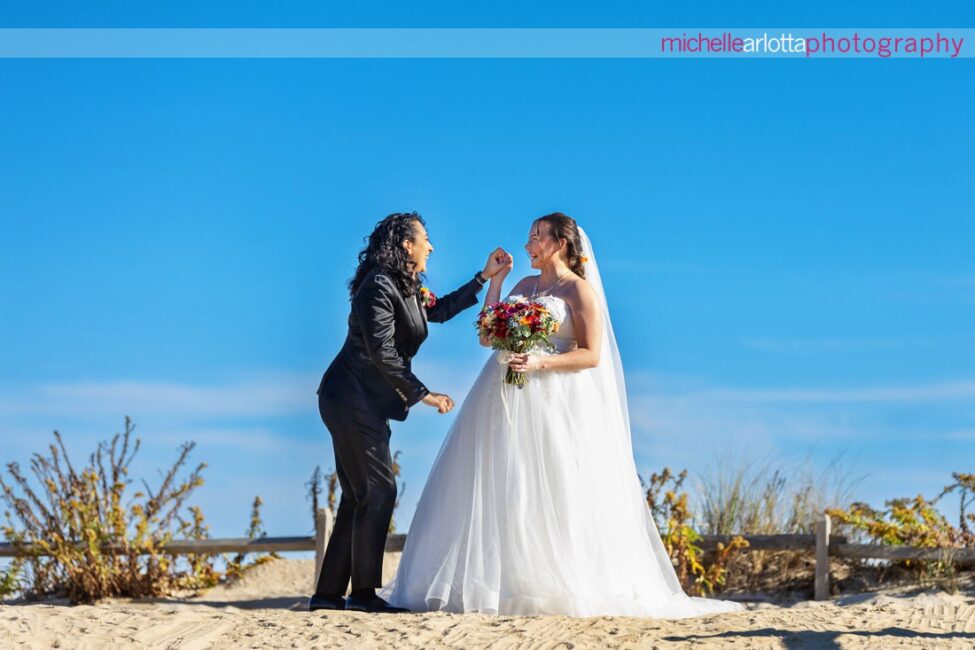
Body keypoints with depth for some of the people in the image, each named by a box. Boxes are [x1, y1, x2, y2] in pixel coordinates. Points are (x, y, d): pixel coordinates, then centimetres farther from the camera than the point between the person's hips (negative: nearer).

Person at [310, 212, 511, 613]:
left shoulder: (405, 288, 14)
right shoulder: (379, 287, -16)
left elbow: (440, 310, 31)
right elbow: (382, 354, -21)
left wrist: (485, 276, 29)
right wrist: (423, 394, -17)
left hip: (360, 405, 10)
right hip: (353, 401, -10)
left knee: (360, 497, 10)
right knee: (378, 492, -7)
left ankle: (329, 593, 12)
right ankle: (364, 591, -2)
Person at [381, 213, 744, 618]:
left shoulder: (579, 289, -2)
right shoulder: (524, 286, 17)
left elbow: (592, 355, -10)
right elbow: (488, 336, 12)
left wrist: (540, 363, -21)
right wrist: (494, 280, 9)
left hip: (557, 403, -7)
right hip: (509, 401, 7)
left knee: (552, 494, -9)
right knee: (499, 491, 1)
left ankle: (562, 587, -4)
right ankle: (493, 582, 3)